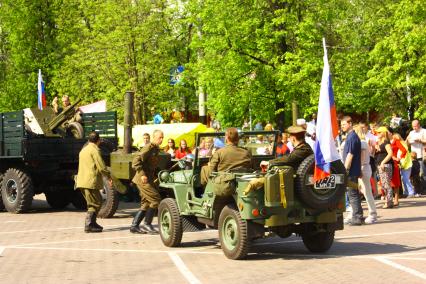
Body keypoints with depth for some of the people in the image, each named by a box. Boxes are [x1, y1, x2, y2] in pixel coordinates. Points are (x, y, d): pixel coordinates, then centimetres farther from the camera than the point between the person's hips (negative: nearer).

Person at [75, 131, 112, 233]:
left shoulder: (83, 150, 20)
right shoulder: (95, 150, -9)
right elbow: (101, 167, -15)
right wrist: (109, 177, 0)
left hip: (82, 181, 9)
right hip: (91, 181, -9)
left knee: (96, 202, 19)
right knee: (95, 204, -3)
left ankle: (92, 223, 22)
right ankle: (89, 225, -6)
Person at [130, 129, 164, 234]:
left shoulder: (155, 149, 16)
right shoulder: (149, 147, -13)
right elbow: (136, 161, -22)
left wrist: (155, 176, 15)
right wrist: (142, 174, -28)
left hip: (149, 179, 10)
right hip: (144, 180, -10)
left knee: (146, 204, 10)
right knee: (156, 199, -10)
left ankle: (134, 226, 13)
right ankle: (147, 224, -4)